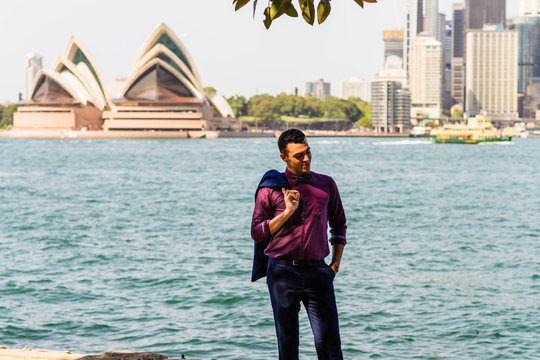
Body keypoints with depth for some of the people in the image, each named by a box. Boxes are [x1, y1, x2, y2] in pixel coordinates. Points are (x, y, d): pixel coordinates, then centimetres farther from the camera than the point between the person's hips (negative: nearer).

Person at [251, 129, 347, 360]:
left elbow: (339, 225, 20)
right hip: (283, 272, -1)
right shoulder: (270, 189, 2)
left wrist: (336, 263, 10)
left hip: (317, 271, 1)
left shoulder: (326, 185, 9)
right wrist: (287, 212, -11)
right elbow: (257, 233, 0)